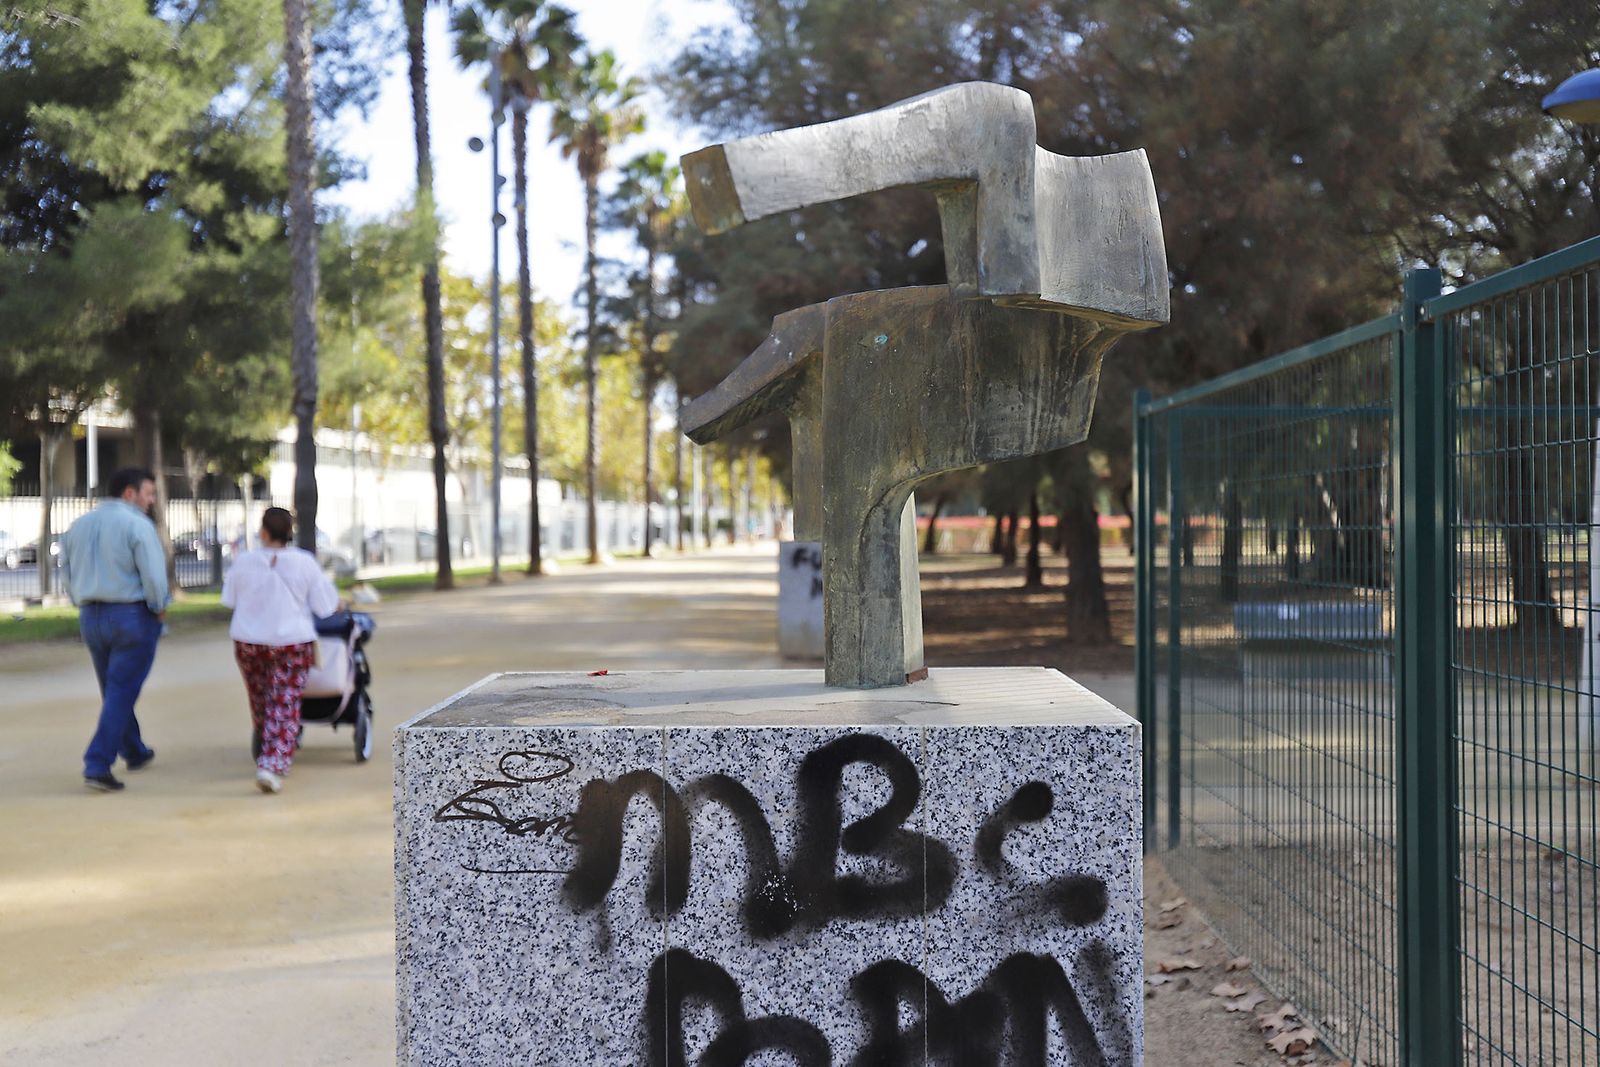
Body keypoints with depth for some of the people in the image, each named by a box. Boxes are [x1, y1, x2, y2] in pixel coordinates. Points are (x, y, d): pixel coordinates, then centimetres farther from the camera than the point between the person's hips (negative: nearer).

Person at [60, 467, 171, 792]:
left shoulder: (78, 526, 11)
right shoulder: (138, 525, -12)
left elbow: (70, 576, 16)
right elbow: (154, 576, -18)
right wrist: (160, 608, -3)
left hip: (90, 618, 7)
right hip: (132, 616, -7)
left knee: (113, 692, 19)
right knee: (121, 694, -3)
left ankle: (134, 752, 34)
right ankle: (97, 765, -9)